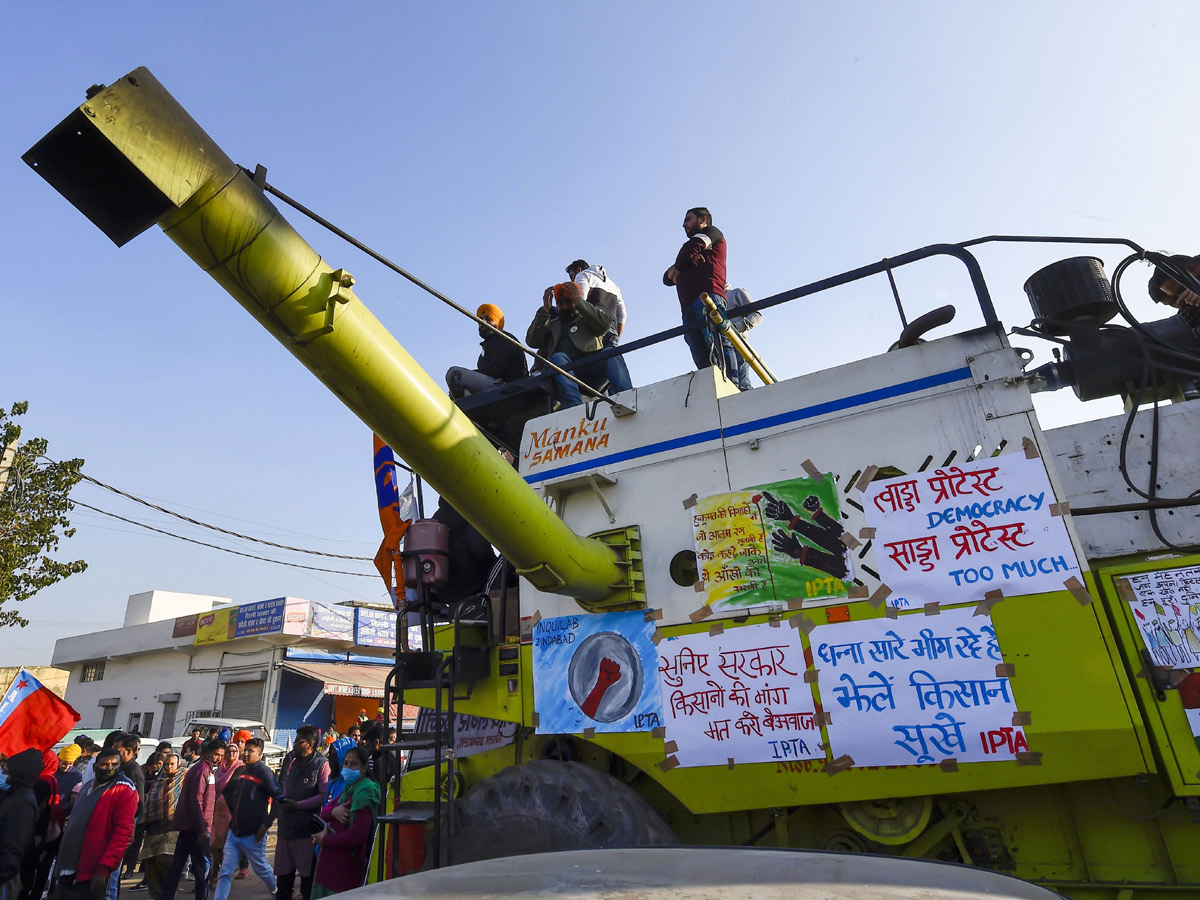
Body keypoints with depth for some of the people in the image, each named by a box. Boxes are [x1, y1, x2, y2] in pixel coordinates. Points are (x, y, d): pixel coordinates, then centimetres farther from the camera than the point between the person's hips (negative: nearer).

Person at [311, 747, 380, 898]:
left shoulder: (364, 793, -17)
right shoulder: (348, 789, 13)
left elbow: (358, 835, -24)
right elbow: (324, 812, 12)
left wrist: (325, 839, -13)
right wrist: (333, 811, -13)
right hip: (331, 860, 9)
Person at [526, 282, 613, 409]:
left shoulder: (589, 318, 27)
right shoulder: (551, 324, 31)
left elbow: (605, 324, 3)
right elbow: (532, 341, 13)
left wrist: (579, 302, 0)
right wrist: (545, 310, 7)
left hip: (589, 369, 0)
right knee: (558, 358, -33)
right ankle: (576, 411, -52)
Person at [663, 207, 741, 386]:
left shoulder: (712, 232, 24)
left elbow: (694, 246, 2)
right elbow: (667, 278, 27)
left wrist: (678, 267, 19)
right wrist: (688, 259, 8)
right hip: (689, 308, 7)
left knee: (718, 345, -26)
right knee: (703, 361, -11)